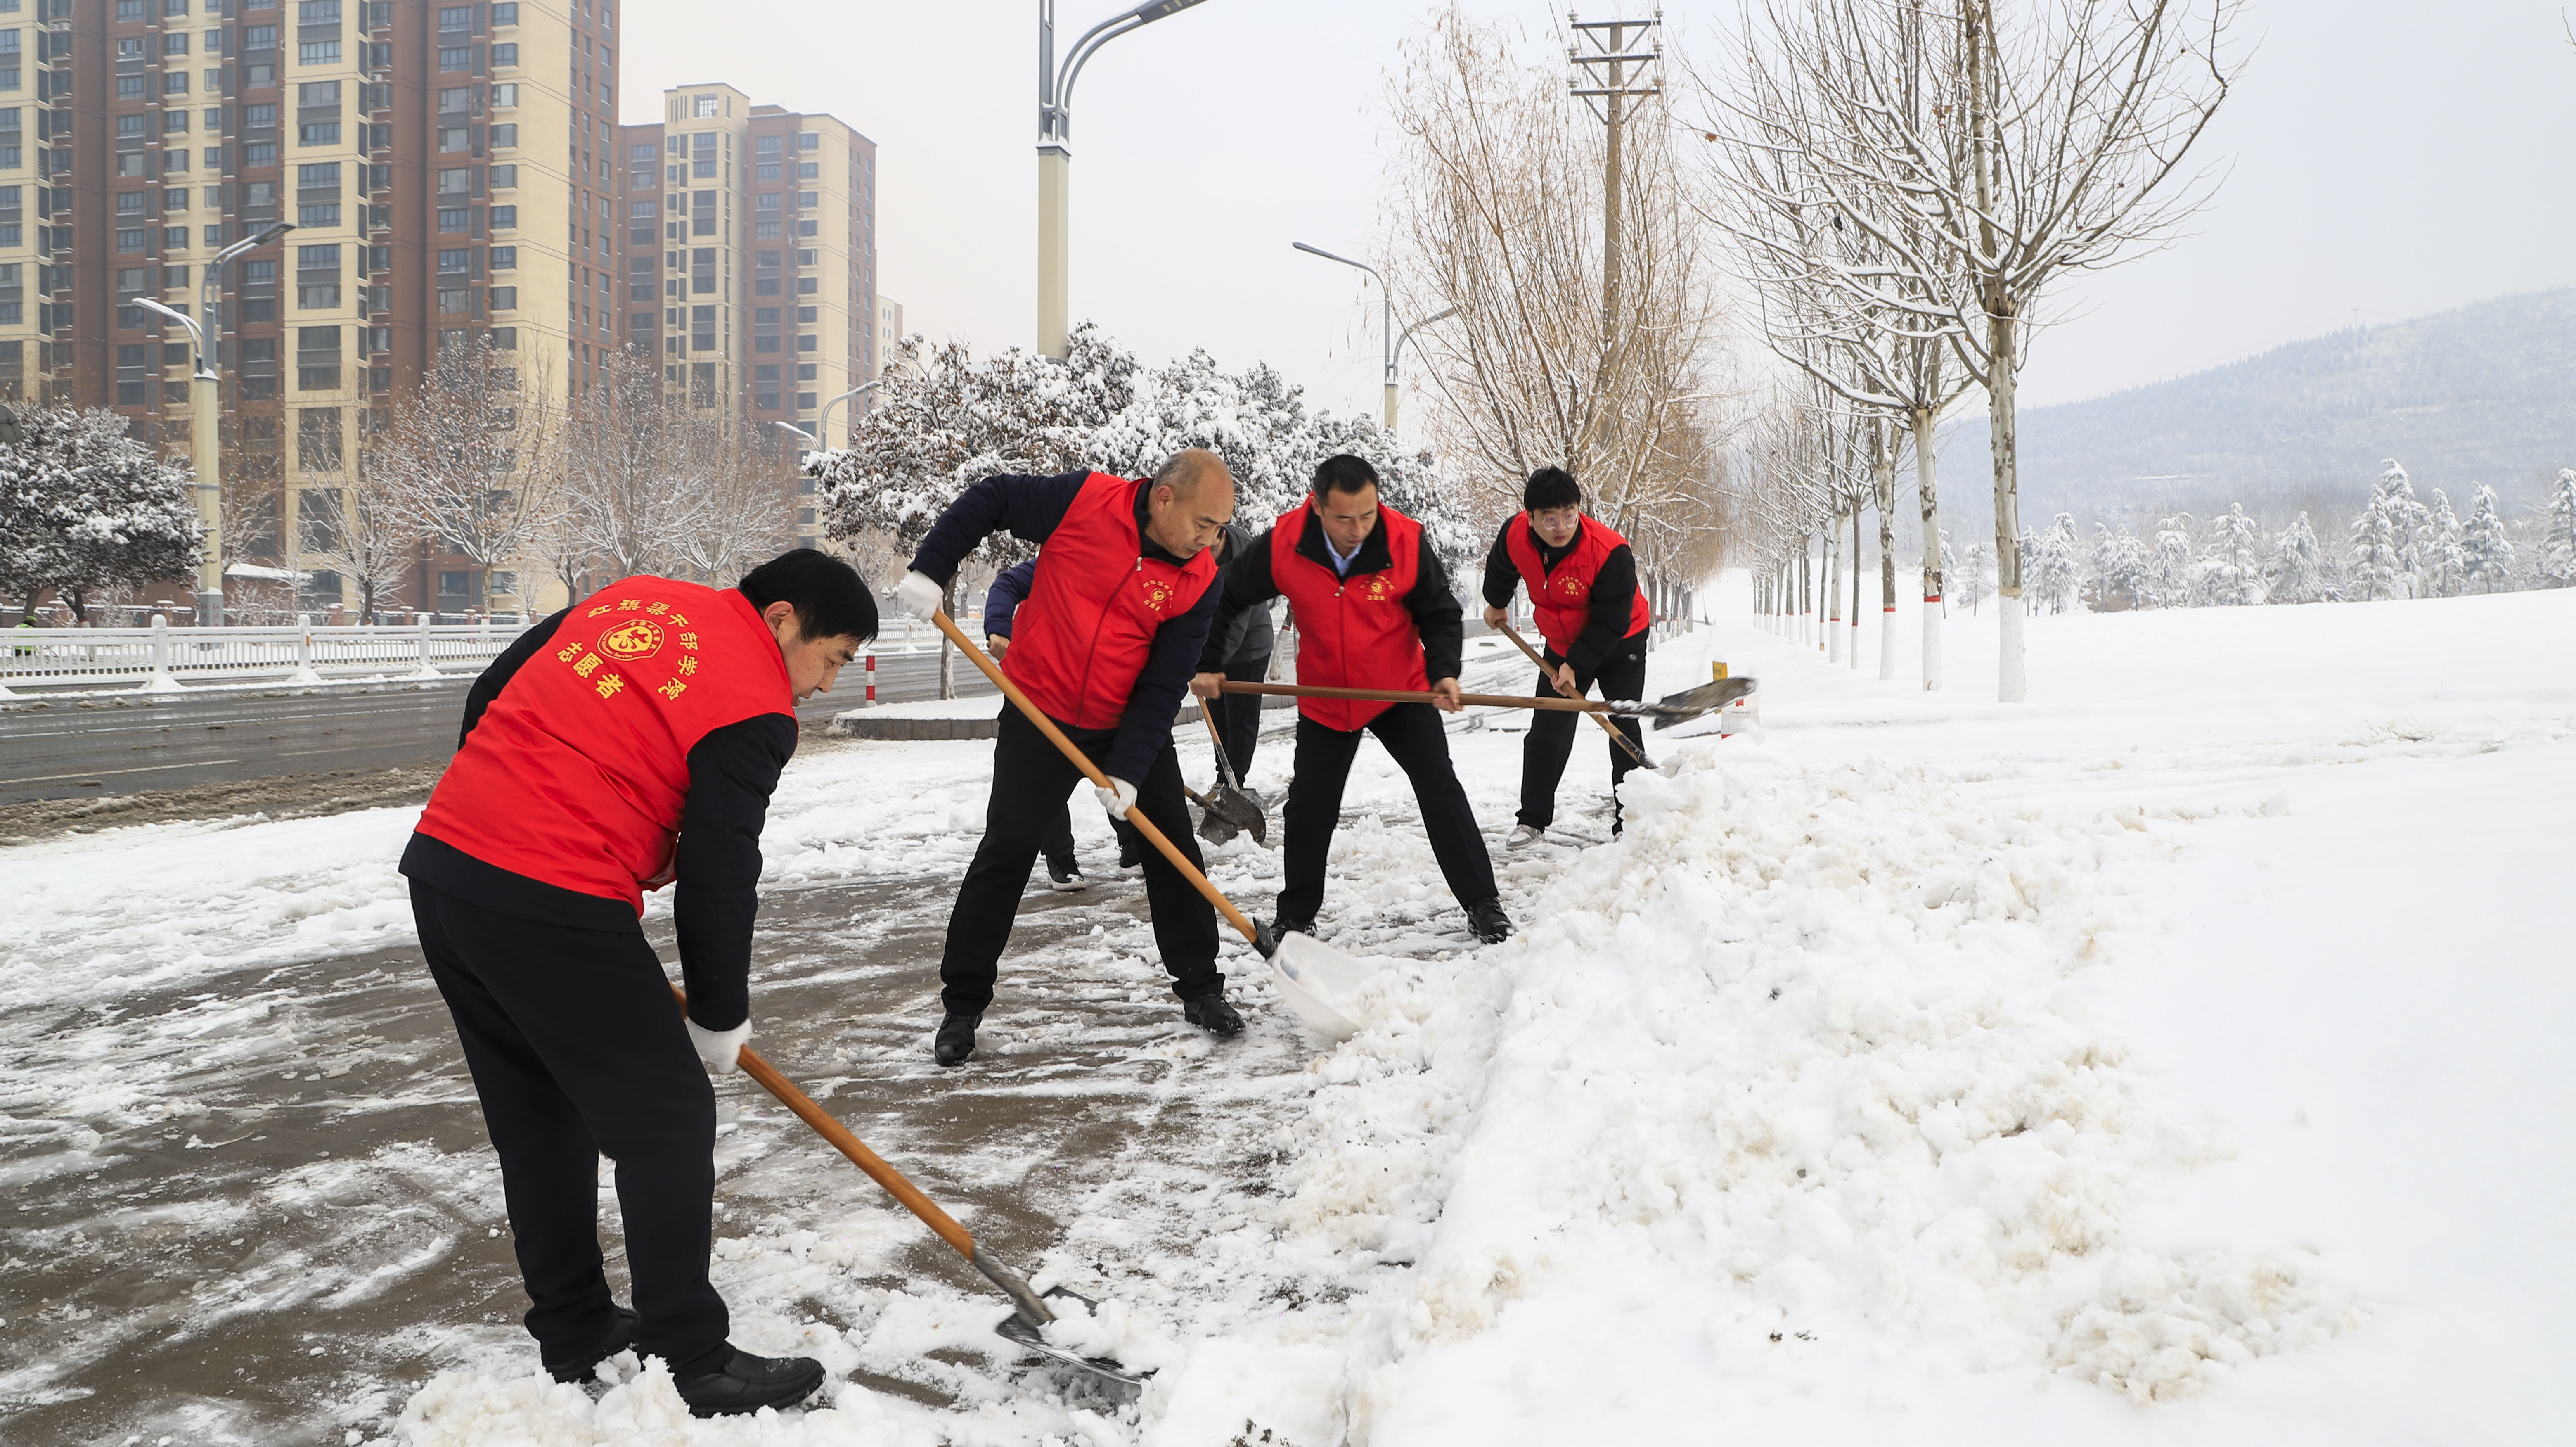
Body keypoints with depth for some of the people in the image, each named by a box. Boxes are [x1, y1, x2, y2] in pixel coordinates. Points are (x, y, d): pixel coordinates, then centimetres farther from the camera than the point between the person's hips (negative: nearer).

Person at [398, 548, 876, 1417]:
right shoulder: (755, 709, -8)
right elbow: (718, 875, -7)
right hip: (553, 909, -9)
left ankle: (573, 1331, 32)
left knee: (536, 1114, 19)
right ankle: (690, 1363, 10)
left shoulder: (633, 597, 15)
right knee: (668, 1118, 2)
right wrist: (720, 1018, 6)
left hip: (441, 860, 9)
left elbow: (488, 700, 19)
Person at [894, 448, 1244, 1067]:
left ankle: (1200, 987, 19)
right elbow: (989, 500, -4)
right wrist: (929, 570, -12)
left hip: (1131, 727, 2)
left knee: (1174, 850, 3)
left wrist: (1128, 771, -19)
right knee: (1005, 852, -1)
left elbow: (1164, 686, -12)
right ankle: (962, 1005, 10)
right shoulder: (1084, 501, -16)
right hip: (1039, 715, -2)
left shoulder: (1199, 581, -11)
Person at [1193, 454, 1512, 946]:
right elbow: (1227, 599, -6)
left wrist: (1444, 672, -27)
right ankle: (1295, 916, 25)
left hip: (1402, 692, -1)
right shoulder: (1281, 545, -21)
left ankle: (1483, 903, 6)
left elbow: (1440, 614, -11)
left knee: (1441, 791, -5)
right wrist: (1204, 665, -7)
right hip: (1323, 700, 1)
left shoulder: (1406, 541, -23)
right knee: (1309, 808, 7)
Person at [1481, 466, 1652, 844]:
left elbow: (1611, 624, -27)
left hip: (1619, 644, -4)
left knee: (1625, 733, -7)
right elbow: (1501, 567, 6)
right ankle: (1533, 820, 17)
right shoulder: (1515, 534, -21)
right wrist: (1496, 604, 22)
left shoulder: (1611, 553, -35)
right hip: (1562, 644, 4)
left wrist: (1577, 665, -29)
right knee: (1546, 732, 5)